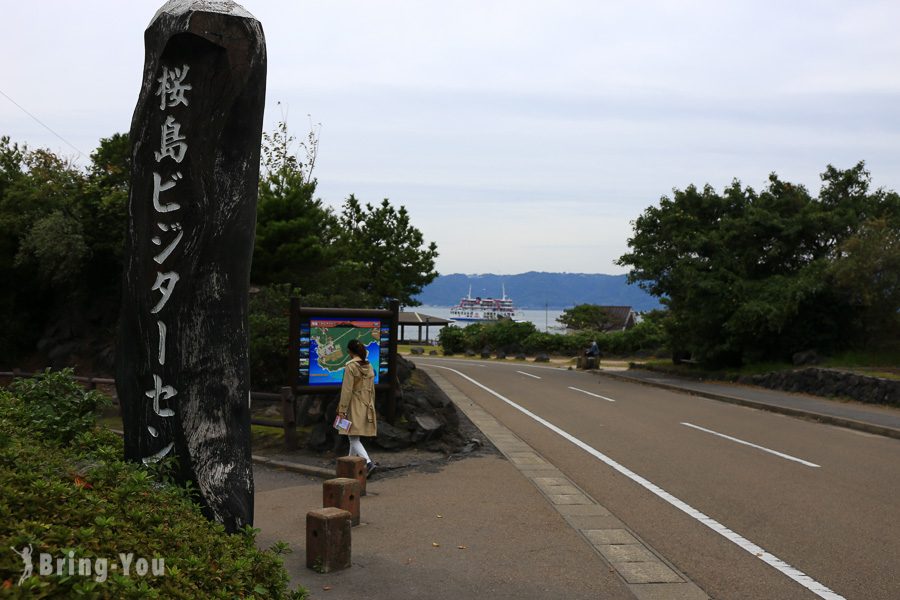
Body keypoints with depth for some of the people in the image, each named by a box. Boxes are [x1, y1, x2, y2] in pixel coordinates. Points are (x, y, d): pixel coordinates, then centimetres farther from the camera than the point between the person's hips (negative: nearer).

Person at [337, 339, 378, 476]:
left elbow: (347, 390, -16)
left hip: (354, 406, -7)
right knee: (355, 437, 18)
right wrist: (370, 407, 23)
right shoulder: (369, 366, 8)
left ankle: (368, 463, -23)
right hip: (366, 406, 7)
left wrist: (342, 409, -12)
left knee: (353, 438, -7)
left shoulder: (350, 366, -14)